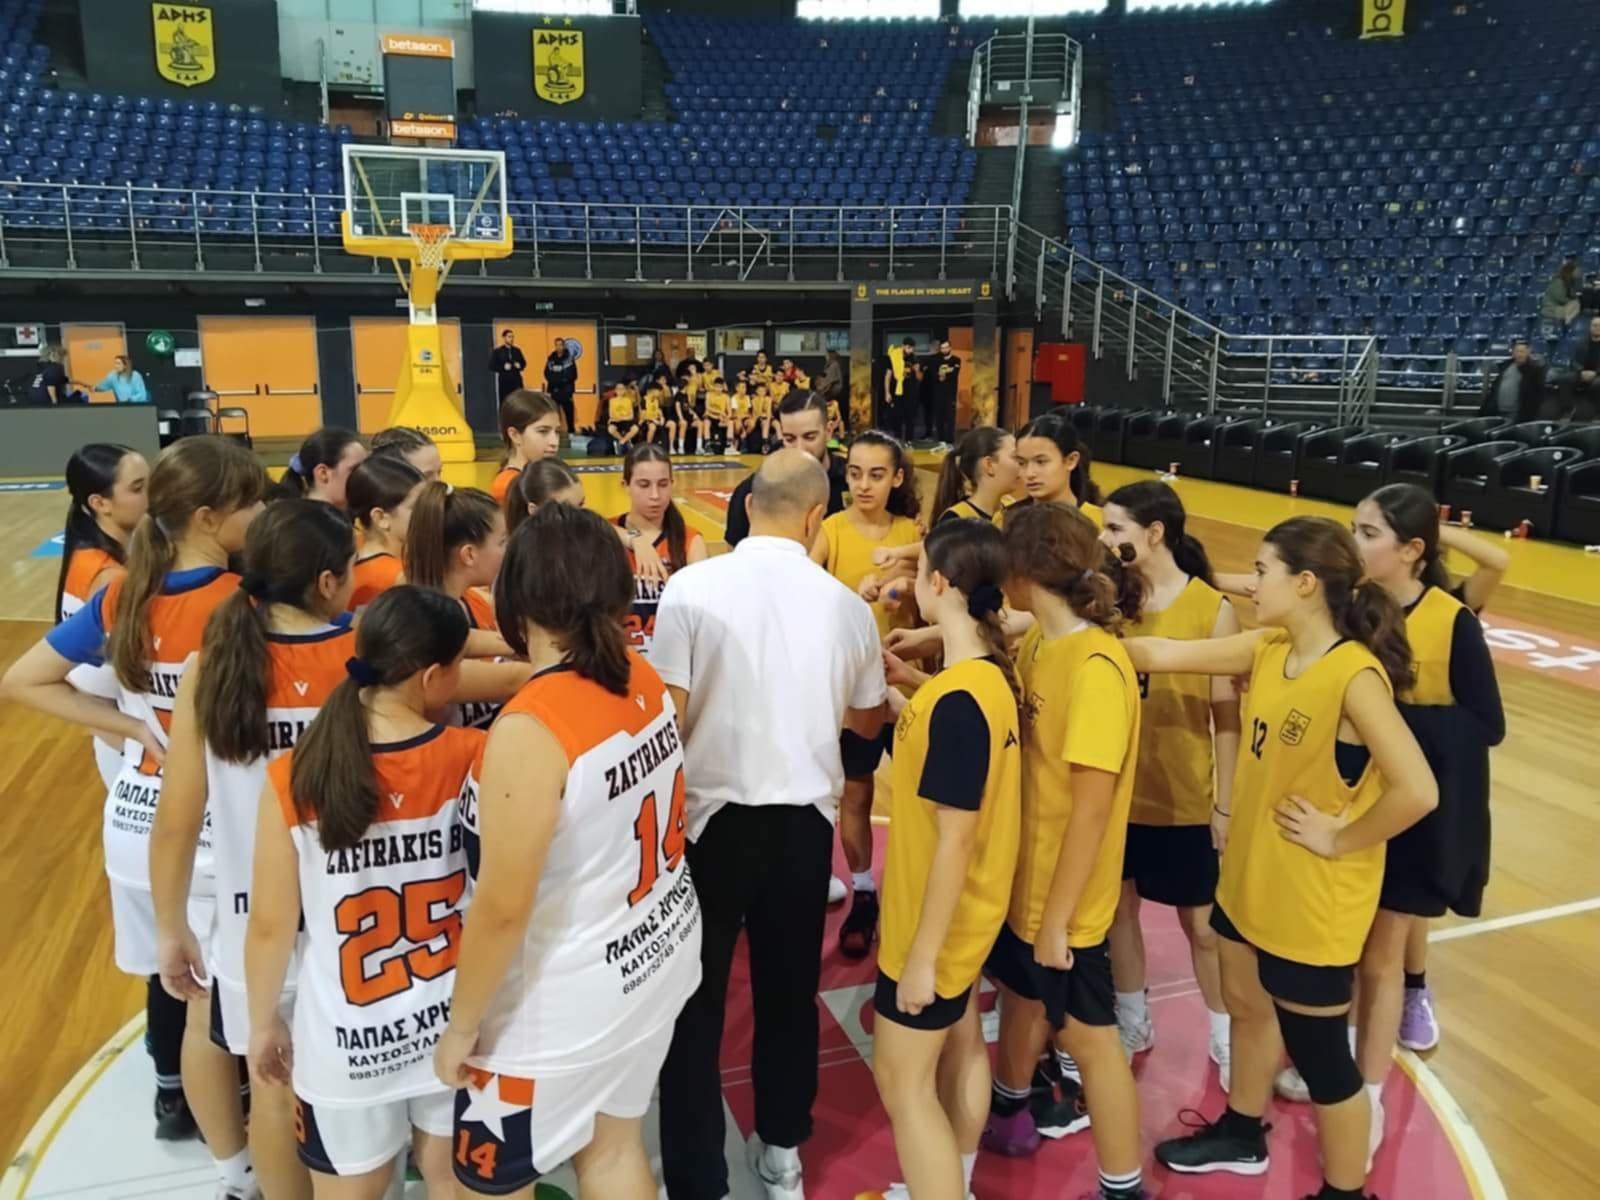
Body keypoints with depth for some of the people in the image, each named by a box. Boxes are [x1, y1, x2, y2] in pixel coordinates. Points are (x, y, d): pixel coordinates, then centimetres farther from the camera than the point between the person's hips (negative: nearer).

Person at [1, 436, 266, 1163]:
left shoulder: (119, 597, -2)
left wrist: (130, 725, 1)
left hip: (135, 820, 6)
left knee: (168, 974, 24)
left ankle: (173, 1098, 46)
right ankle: (238, 1164, 27)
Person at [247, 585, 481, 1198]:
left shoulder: (292, 780, -18)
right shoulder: (471, 760, -20)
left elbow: (269, 926, -9)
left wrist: (263, 1022, 7)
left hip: (346, 1042, 0)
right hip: (455, 1028, 0)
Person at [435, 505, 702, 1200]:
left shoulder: (530, 730, -28)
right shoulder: (646, 683, -6)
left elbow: (503, 908, -23)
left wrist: (460, 1025, -9)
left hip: (565, 1003, -7)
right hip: (659, 958, 7)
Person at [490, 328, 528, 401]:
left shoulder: (517, 350, 9)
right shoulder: (497, 351, -1)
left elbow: (523, 363, 18)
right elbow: (492, 366, -4)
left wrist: (520, 366, -3)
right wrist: (503, 367, -16)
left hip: (517, 380, 3)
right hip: (504, 381, -3)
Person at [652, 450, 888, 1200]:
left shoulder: (693, 587, -13)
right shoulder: (845, 603, -2)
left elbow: (668, 719, -14)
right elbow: (867, 723, 12)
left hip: (713, 818, -3)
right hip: (805, 820, 3)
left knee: (695, 1004, 11)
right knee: (790, 993, 20)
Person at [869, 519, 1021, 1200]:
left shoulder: (958, 699, -30)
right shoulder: (989, 675, -2)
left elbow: (955, 839, -27)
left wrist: (922, 953, -21)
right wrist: (910, 694, 13)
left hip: (935, 921, -9)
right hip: (966, 909, 10)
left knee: (903, 1080, 6)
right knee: (960, 1043, 24)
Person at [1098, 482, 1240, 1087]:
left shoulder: (1212, 608, -13)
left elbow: (1226, 714, -9)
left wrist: (1225, 804, -7)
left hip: (1184, 799, -3)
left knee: (1201, 923, 14)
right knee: (1118, 907, 17)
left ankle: (1224, 1039, 36)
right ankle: (1133, 1024, 38)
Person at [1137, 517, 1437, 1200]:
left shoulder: (1355, 674, -25)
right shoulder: (1268, 649, -2)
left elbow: (1416, 791, -31)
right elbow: (1161, 655, -1)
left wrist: (1340, 839, -19)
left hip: (1313, 901, -8)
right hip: (1250, 876, 8)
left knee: (1319, 1056, 10)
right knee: (1247, 1006, 26)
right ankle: (1241, 1136, 50)